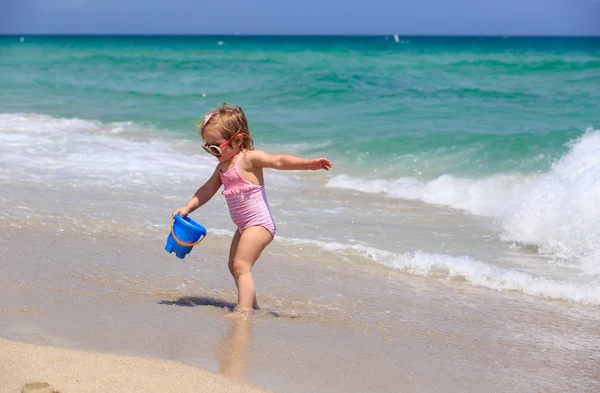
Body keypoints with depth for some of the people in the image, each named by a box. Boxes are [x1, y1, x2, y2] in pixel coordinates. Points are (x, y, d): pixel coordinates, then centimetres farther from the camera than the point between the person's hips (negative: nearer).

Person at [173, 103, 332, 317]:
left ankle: (244, 310, -24)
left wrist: (309, 163, -38)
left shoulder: (250, 158, -14)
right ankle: (251, 304, 34)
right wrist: (187, 207, 10)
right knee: (234, 266, 21)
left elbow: (279, 161, -26)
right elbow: (208, 190, 19)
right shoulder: (223, 165, 11)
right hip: (244, 226, 10)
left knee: (241, 266, -19)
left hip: (259, 223, -10)